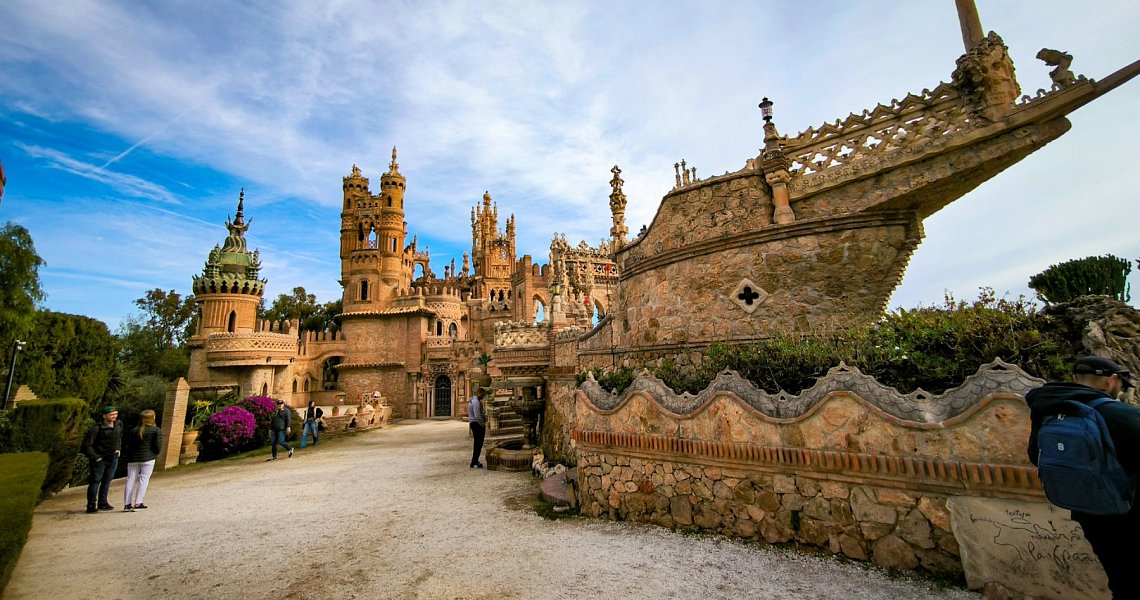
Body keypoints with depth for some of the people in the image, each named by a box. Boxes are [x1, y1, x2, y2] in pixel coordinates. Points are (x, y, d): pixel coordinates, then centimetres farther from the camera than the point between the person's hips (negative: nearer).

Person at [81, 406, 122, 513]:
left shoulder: (119, 424, 3)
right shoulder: (96, 428, -17)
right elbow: (87, 445, -14)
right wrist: (95, 457, -15)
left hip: (113, 458, 6)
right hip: (100, 459, -6)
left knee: (107, 480, 13)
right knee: (95, 481, 0)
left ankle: (102, 503, 24)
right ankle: (91, 505, 10)